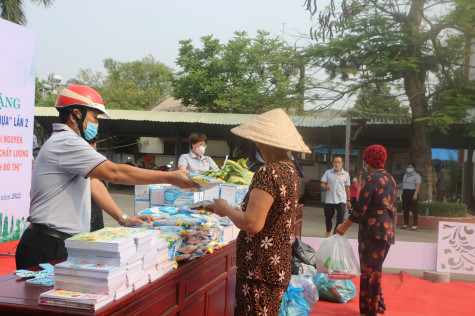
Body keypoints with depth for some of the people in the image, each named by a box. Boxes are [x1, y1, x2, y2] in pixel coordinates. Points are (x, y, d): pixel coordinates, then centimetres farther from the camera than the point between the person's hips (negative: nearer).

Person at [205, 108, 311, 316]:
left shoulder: (269, 172, -20)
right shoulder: (290, 170, 10)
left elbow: (252, 225, -25)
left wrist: (225, 209, -8)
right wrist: (229, 210, 15)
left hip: (260, 272, -9)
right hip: (278, 267, 9)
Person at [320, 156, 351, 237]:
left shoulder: (345, 174, 7)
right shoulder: (328, 173, 5)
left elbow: (347, 188, 12)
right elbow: (322, 184, 1)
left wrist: (348, 201, 12)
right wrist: (325, 187, -22)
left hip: (341, 200, 0)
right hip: (329, 200, 0)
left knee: (340, 219, -8)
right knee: (328, 217, 13)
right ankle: (328, 231, 39)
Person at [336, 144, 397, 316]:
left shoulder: (371, 179, -14)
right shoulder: (390, 179, 12)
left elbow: (361, 208, -15)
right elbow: (393, 206, 17)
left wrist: (345, 226, -6)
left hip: (372, 231, -8)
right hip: (388, 230, 8)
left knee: (369, 271, 1)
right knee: (374, 270, 18)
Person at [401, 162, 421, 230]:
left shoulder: (416, 176, -4)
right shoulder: (405, 175, 19)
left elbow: (418, 185, -13)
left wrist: (416, 194, -22)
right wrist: (403, 193, 16)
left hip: (412, 193, -7)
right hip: (405, 193, 7)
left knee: (414, 209, -6)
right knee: (405, 209, 8)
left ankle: (415, 225, -5)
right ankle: (406, 224, 16)